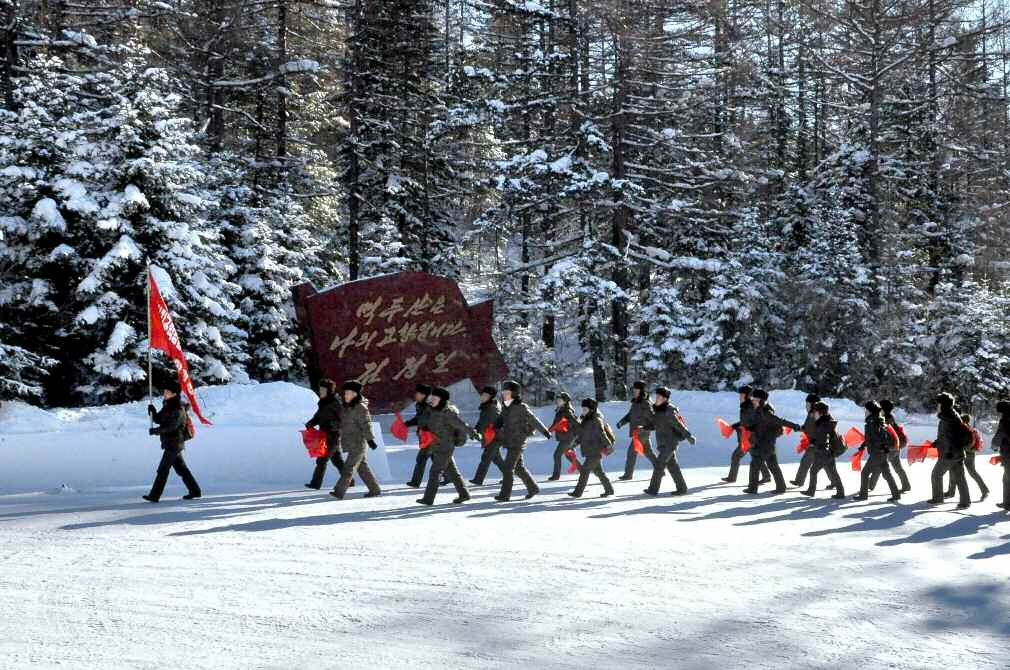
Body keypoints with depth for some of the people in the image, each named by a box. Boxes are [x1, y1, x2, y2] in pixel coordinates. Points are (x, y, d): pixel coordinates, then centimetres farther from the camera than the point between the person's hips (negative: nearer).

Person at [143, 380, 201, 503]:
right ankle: (195, 491, 23)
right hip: (170, 443, 10)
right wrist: (153, 412, -8)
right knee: (181, 468, 15)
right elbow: (159, 420, 10)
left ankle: (154, 495, -10)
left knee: (163, 469, -10)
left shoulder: (178, 410, -18)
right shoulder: (167, 407, 11)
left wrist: (156, 431, -30)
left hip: (174, 444, -10)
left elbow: (170, 426, -29)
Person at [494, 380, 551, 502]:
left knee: (508, 467, -11)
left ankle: (505, 495, -8)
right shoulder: (506, 407, 10)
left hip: (517, 442, -8)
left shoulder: (521, 407, -11)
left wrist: (545, 431, 1)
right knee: (518, 467, 16)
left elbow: (533, 420, -5)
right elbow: (500, 420, 8)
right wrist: (496, 427, -14)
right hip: (509, 441, 8)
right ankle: (533, 488, 29)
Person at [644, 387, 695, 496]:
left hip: (670, 442, -9)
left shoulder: (668, 412, -17)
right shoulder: (657, 410, 10)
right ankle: (682, 488, 18)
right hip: (663, 443, 9)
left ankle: (653, 489, -6)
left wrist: (688, 436, -17)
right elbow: (655, 426, 18)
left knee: (659, 464, -9)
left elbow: (679, 425, -18)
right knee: (672, 465, 12)